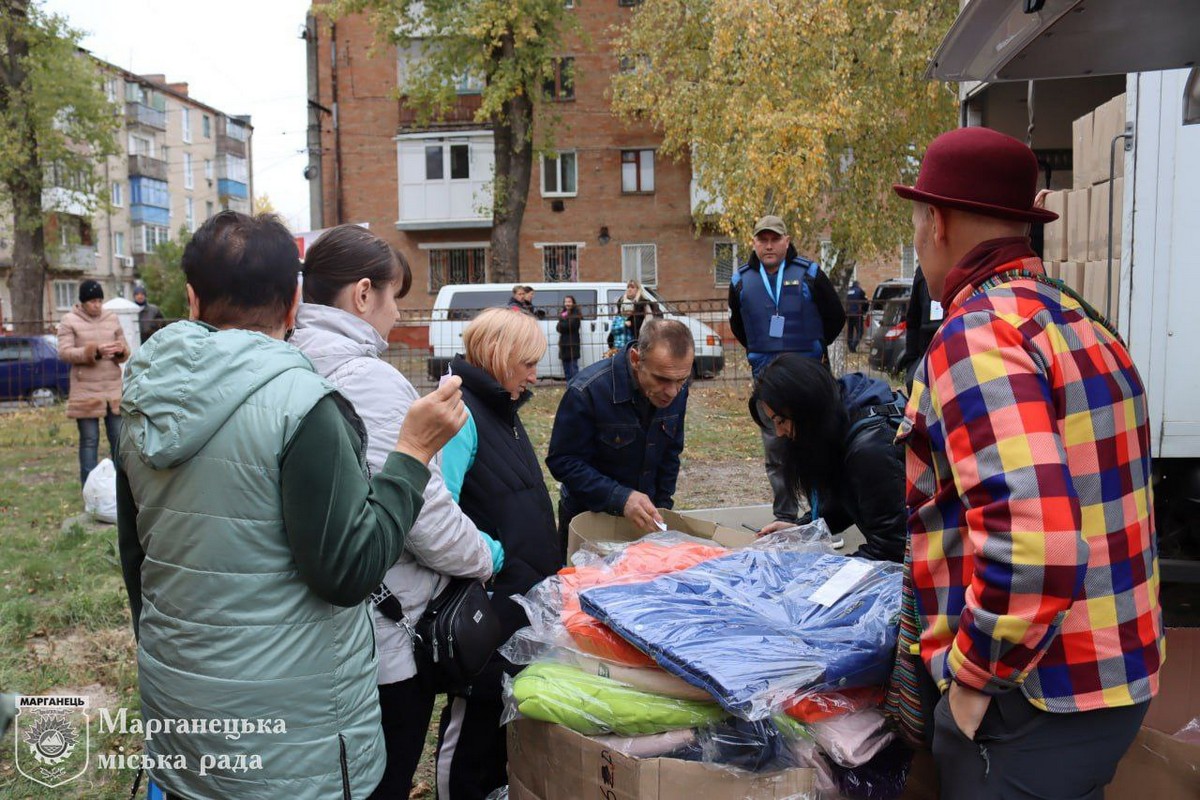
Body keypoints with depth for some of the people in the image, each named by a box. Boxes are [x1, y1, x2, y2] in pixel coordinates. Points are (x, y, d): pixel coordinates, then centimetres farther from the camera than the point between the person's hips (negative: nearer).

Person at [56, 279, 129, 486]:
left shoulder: (112, 319, 10)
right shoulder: (69, 321, 0)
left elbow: (126, 353, 12)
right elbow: (64, 352, -9)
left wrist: (120, 351, -13)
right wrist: (94, 351, -23)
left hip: (114, 389, 3)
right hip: (86, 392, -3)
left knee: (119, 437, 6)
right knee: (89, 440, 2)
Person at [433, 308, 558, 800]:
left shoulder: (502, 408, 11)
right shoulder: (460, 413, -19)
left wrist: (546, 569, 13)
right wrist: (495, 556, -22)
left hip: (522, 593, 10)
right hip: (485, 599, -9)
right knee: (476, 711, 6)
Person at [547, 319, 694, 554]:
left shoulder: (677, 390, -11)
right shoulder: (587, 391, -28)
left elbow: (670, 453, 3)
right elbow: (563, 461, -24)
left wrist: (663, 505, 1)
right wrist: (620, 498, -34)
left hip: (645, 517, 4)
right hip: (588, 518, -4)